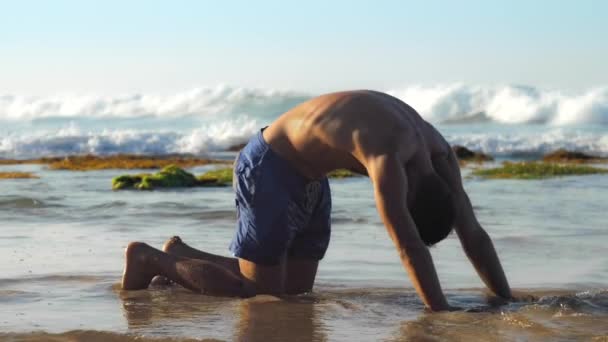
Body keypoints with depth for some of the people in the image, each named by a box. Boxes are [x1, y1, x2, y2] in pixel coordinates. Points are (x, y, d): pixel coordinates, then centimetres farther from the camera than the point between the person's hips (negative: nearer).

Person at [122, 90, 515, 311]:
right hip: (270, 170, -9)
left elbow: (474, 234, -8)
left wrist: (510, 304, -13)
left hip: (310, 179, 9)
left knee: (296, 289, 12)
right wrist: (443, 314, -43)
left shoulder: (439, 153, -10)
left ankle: (183, 256, 25)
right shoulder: (388, 160, -36)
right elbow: (409, 247, -41)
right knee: (258, 292, -3)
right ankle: (151, 259, 12)